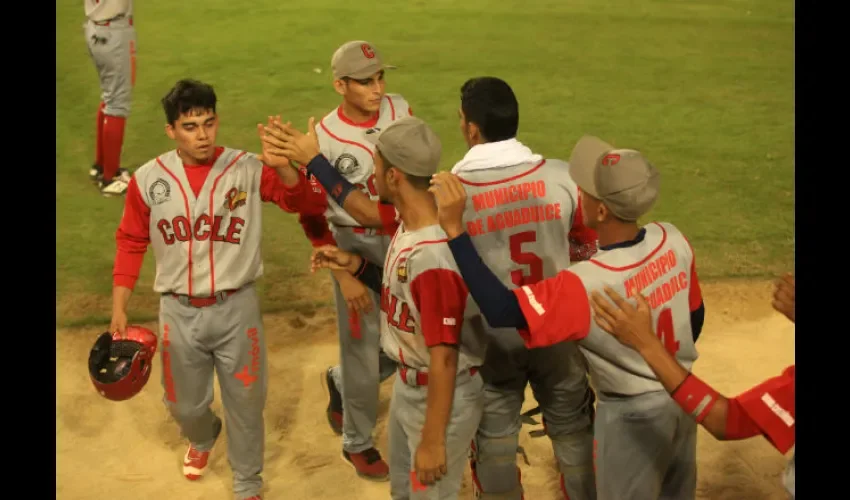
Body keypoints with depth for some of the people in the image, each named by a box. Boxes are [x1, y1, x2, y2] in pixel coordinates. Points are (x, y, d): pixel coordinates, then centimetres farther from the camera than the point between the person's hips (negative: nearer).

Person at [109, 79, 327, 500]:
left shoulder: (247, 168, -12)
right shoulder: (148, 179, -7)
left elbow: (300, 200, -25)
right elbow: (131, 243, 4)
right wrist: (119, 307, 2)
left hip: (236, 308, -1)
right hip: (179, 312, 2)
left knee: (244, 402, 13)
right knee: (184, 403, 21)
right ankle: (202, 439, 58)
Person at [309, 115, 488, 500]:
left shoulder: (434, 255, -33)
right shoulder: (407, 226, -4)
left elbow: (444, 358, -28)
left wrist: (433, 440, -21)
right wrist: (357, 266, 1)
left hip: (442, 393, -9)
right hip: (407, 382, 9)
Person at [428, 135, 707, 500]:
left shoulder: (587, 285, -36)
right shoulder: (674, 241, -14)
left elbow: (500, 310, -41)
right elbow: (695, 316, 1)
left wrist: (454, 228, -41)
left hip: (631, 415, -6)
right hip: (683, 397, 6)